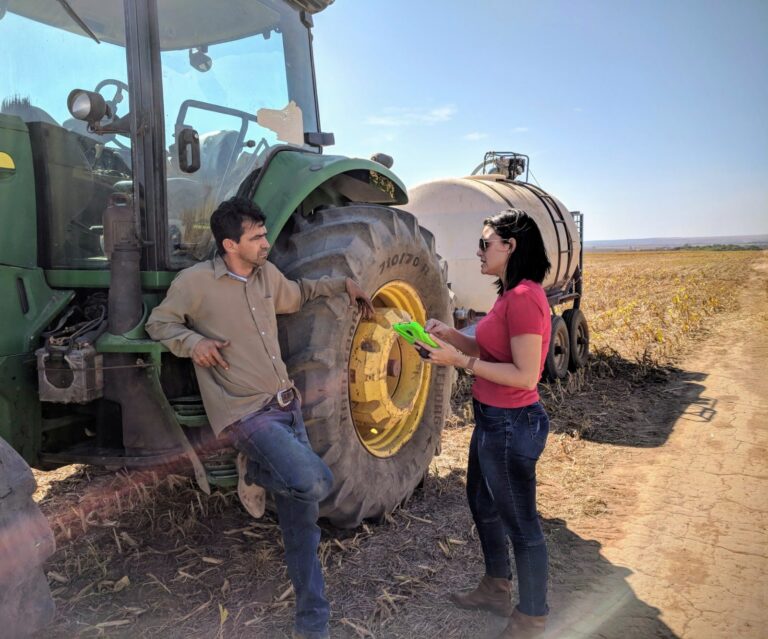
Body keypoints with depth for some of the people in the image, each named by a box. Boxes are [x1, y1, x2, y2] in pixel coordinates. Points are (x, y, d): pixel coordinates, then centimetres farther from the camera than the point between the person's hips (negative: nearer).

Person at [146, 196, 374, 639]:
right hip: (247, 414, -7)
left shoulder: (267, 273, 10)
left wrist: (343, 284, 22)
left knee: (302, 518, 8)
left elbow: (295, 295, 30)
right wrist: (192, 341, -18)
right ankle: (260, 470, 7)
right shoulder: (196, 281, -8)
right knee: (315, 482, -27)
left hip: (287, 405, 7)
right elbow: (159, 323, 2)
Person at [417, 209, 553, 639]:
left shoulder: (525, 298, -23)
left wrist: (460, 361, -23)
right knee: (483, 505, 25)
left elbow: (525, 375, -25)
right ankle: (496, 588, 46)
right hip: (492, 420, 11)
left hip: (512, 425, -10)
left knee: (520, 523, 8)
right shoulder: (511, 295, 9)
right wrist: (452, 336, 0)